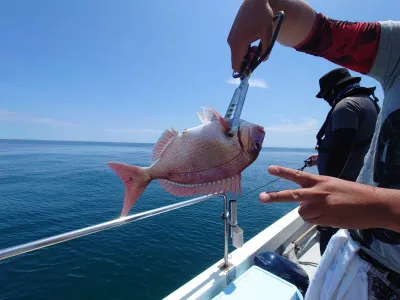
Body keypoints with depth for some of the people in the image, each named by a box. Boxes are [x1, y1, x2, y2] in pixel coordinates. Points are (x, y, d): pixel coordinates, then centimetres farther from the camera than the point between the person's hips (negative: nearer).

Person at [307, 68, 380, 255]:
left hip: (344, 186, -11)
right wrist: (322, 158, 27)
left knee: (329, 240, -4)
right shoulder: (369, 102, 18)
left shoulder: (346, 105, -13)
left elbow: (341, 150, -23)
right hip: (360, 184, 11)